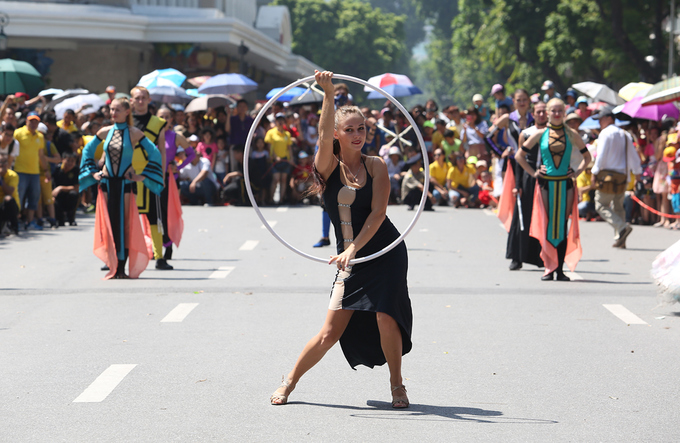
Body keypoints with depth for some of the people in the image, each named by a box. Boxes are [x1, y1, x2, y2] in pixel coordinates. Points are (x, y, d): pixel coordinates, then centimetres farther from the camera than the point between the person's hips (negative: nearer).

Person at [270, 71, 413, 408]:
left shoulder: (376, 166, 0)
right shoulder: (328, 166, -1)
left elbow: (378, 213, -9)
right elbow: (324, 137, -22)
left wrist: (354, 248, -21)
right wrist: (328, 95, -34)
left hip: (386, 252, 0)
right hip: (350, 258, 0)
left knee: (386, 318, -15)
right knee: (331, 332, -4)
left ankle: (397, 385, 7)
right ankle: (290, 382, 17)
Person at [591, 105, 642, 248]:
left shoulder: (605, 133, -7)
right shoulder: (625, 135, 14)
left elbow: (601, 155, -13)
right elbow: (633, 155, 17)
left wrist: (595, 172, -3)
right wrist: (637, 171, 27)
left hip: (608, 176, -7)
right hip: (623, 176, 7)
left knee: (601, 205, -3)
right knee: (618, 207, 14)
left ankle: (622, 227, -21)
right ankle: (619, 240, 8)